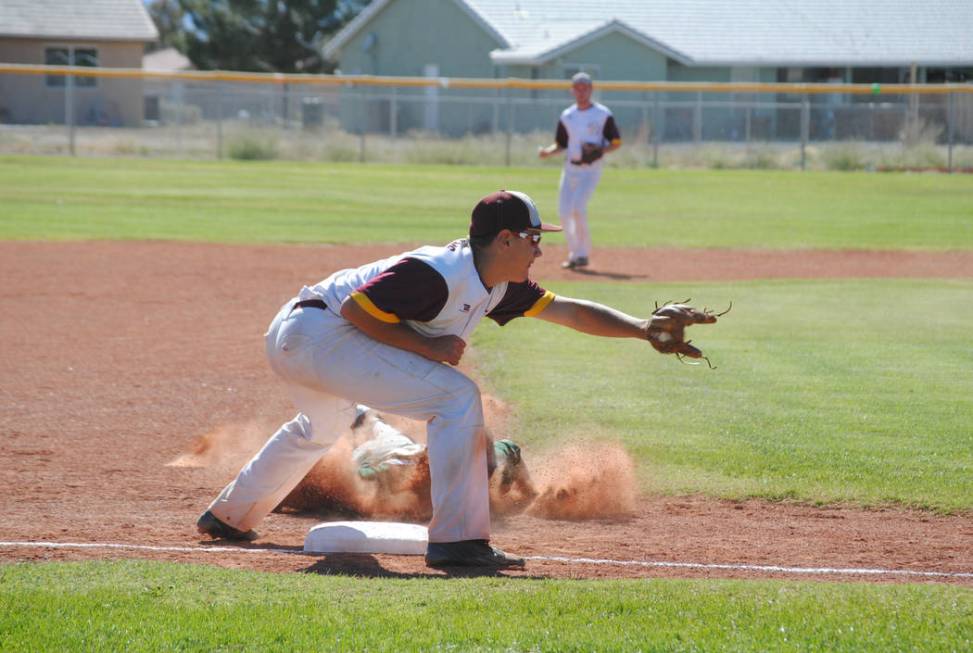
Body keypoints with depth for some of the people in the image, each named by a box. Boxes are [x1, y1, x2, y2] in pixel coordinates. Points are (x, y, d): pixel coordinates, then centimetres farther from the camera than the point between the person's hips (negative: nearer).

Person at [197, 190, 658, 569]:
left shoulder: (499, 286, 7)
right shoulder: (439, 273, -22)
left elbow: (568, 311, 11)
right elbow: (356, 308, -23)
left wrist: (642, 328, 5)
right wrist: (427, 345, -20)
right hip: (317, 333, -10)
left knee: (321, 427, 38)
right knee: (456, 396, -16)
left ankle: (227, 517, 53)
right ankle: (456, 539, -17)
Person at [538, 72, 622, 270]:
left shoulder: (603, 114, -2)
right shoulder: (567, 116, 10)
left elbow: (616, 142, 1)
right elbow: (561, 144, 16)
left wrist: (600, 151, -17)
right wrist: (547, 152, -5)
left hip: (591, 169, -5)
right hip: (570, 168, 5)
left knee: (578, 207, -21)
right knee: (564, 212, 0)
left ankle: (583, 253, -10)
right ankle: (574, 254, 15)